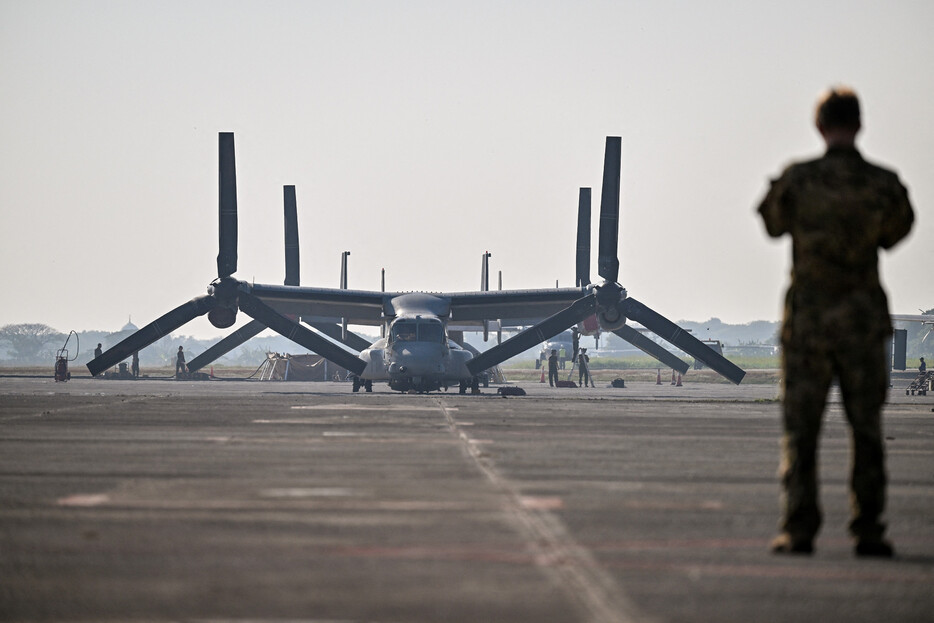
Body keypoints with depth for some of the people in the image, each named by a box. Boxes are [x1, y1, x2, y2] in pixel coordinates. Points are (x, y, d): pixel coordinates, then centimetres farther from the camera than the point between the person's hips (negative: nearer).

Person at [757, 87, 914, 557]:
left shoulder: (798, 178, -8)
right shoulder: (884, 184, -5)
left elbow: (773, 224, 11)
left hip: (807, 319, -1)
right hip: (863, 319, 1)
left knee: (800, 429, 5)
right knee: (866, 429, 8)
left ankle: (798, 530, 0)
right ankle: (867, 531, 5)